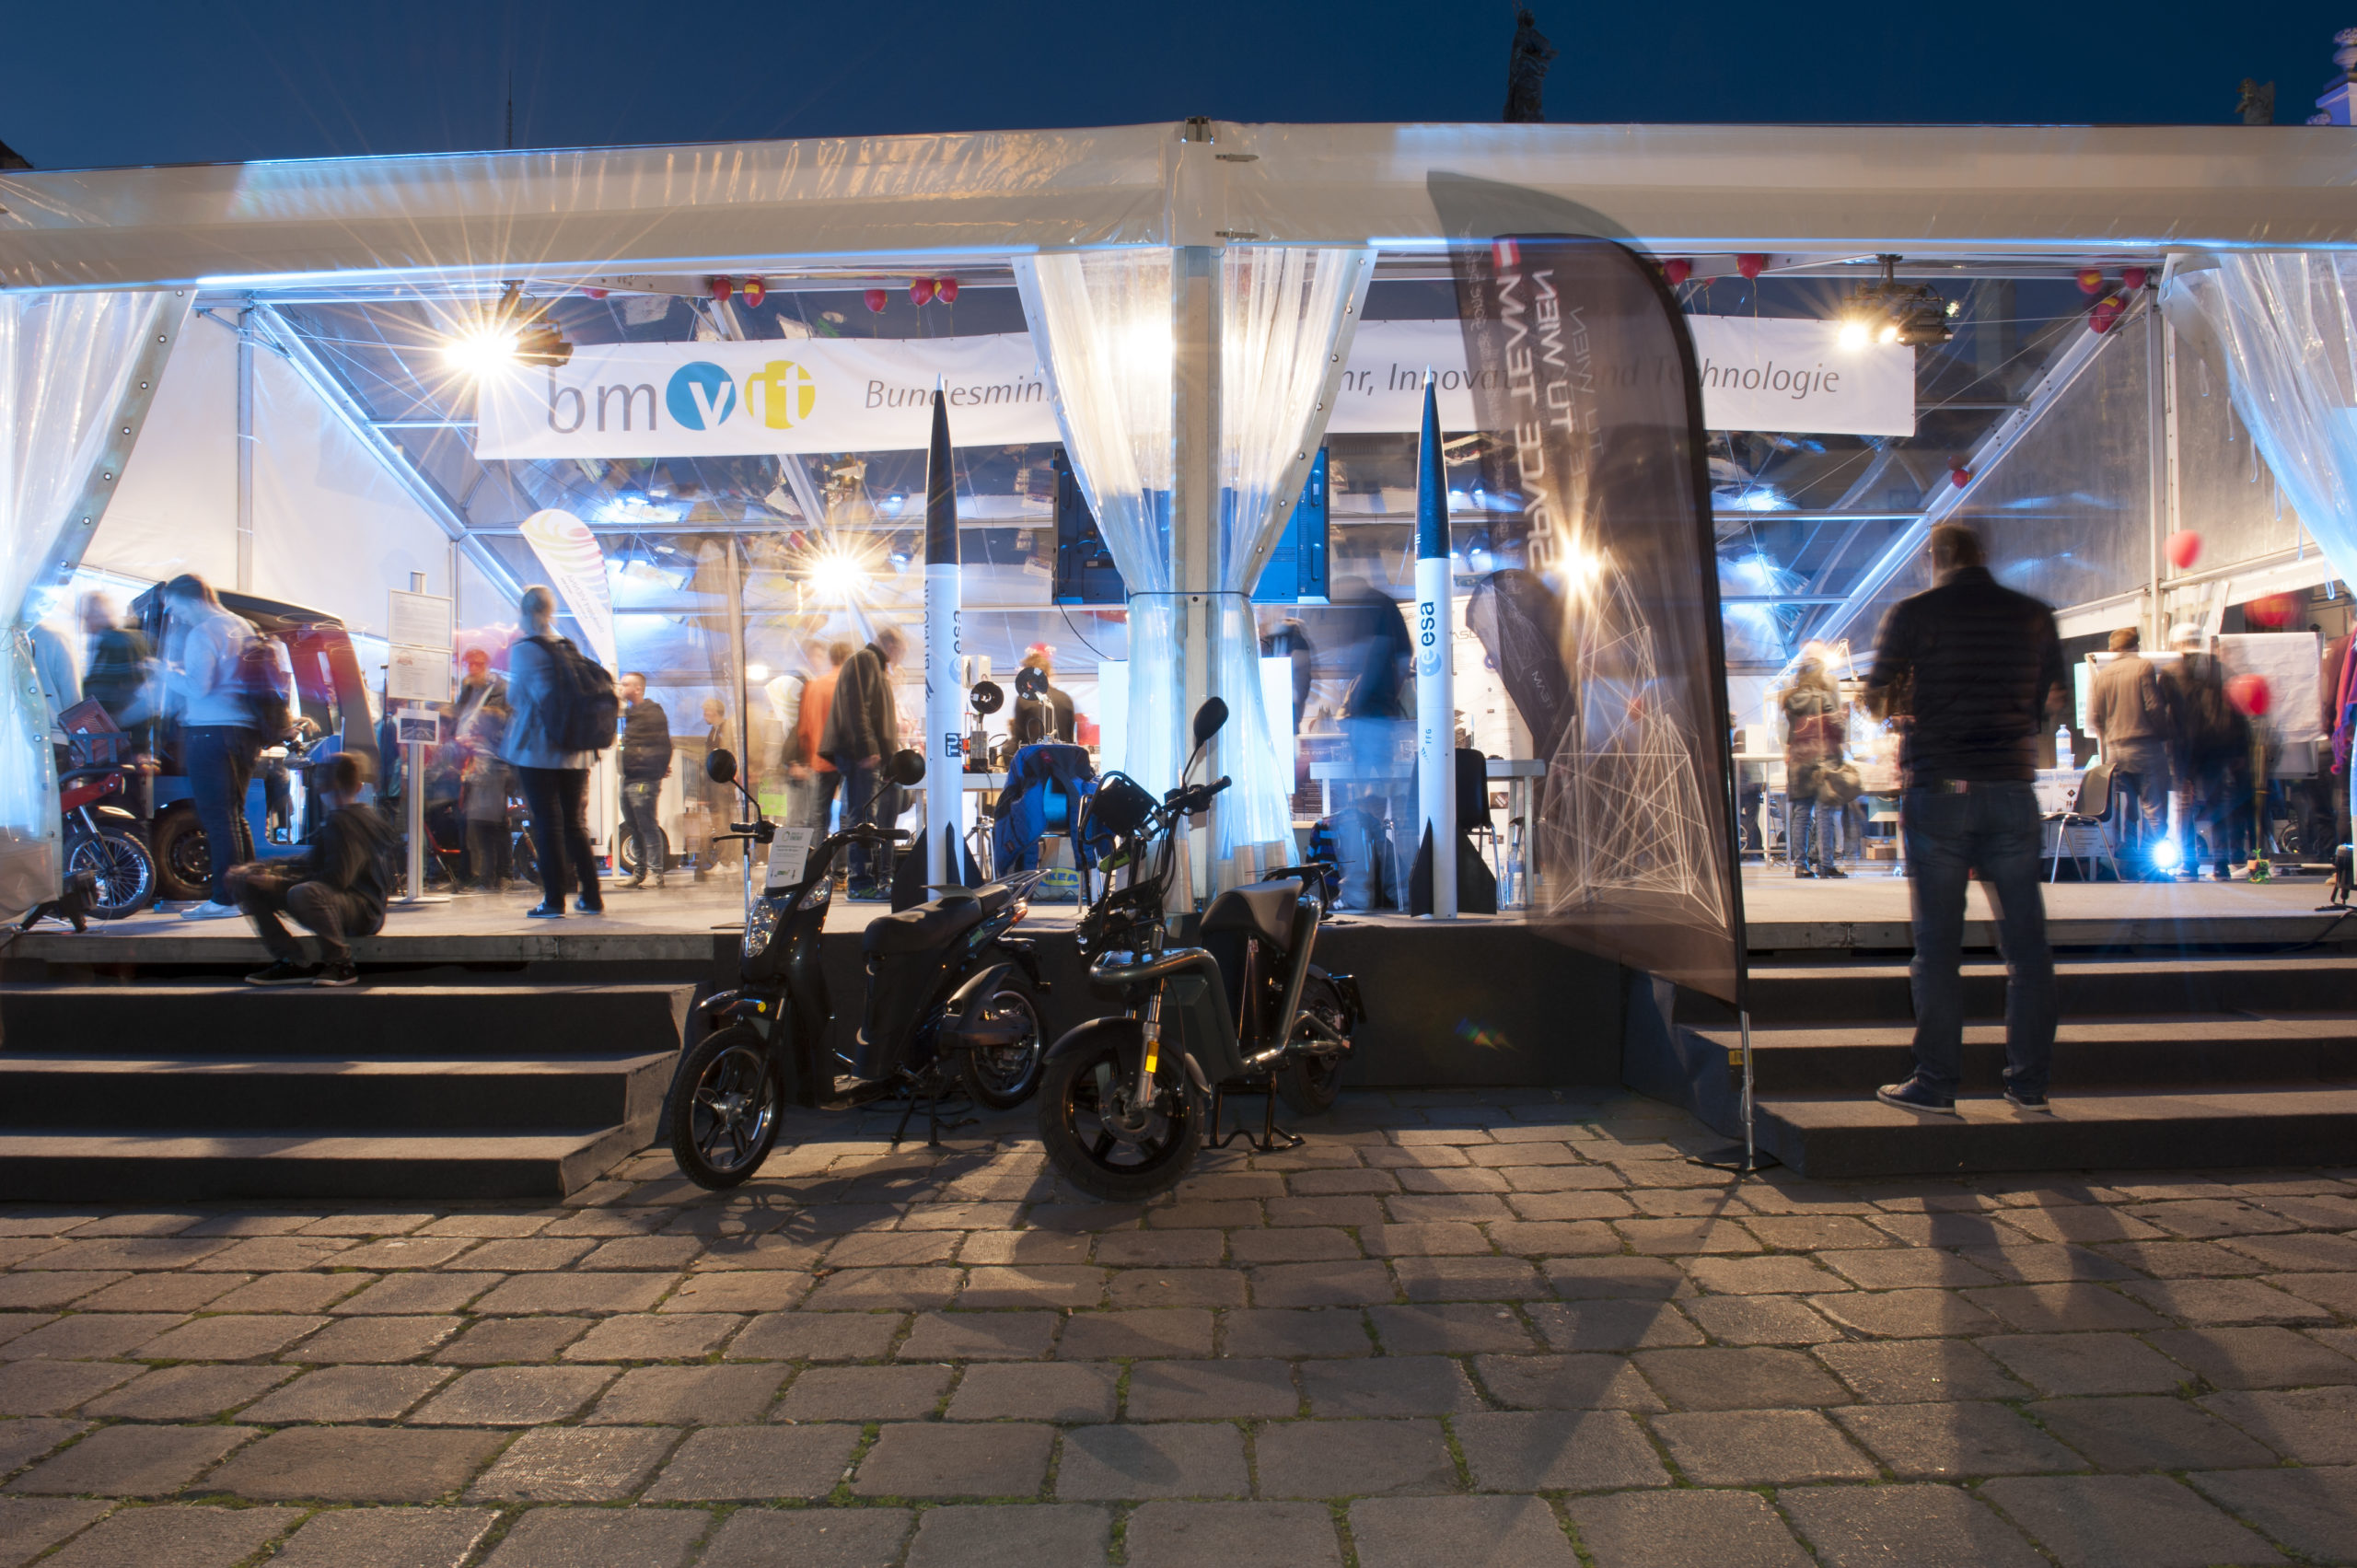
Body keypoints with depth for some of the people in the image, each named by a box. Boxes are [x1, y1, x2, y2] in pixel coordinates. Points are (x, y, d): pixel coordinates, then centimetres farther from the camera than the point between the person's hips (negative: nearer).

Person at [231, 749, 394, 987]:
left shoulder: (345, 822, -15)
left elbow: (337, 878, -26)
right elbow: (311, 864, 22)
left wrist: (280, 884, -17)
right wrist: (254, 869, 12)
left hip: (364, 911, -10)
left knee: (304, 893, -42)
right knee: (246, 883, 7)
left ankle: (341, 965, -22)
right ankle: (293, 963, -1)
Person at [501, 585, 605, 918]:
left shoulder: (524, 649, -7)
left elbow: (515, 698, -12)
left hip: (538, 750, -5)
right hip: (576, 752, 6)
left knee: (547, 824, -2)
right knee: (576, 822, 11)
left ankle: (554, 899, 0)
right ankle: (591, 897, 10)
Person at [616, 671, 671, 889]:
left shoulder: (652, 712, -8)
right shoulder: (631, 713, 21)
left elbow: (663, 746, -13)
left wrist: (659, 770, -13)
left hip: (644, 779, -9)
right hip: (629, 779, 9)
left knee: (648, 827, -8)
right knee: (633, 828, 11)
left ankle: (656, 873, -6)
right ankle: (640, 872, 17)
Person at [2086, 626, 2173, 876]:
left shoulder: (2101, 675, 8)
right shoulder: (2144, 666, -4)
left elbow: (2093, 719, 6)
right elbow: (2154, 707, -10)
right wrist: (2164, 734, 5)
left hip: (2115, 751, 4)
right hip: (2145, 747, -4)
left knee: (2124, 811, 9)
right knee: (2153, 809, -1)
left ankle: (2128, 864, 10)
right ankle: (2150, 866, -5)